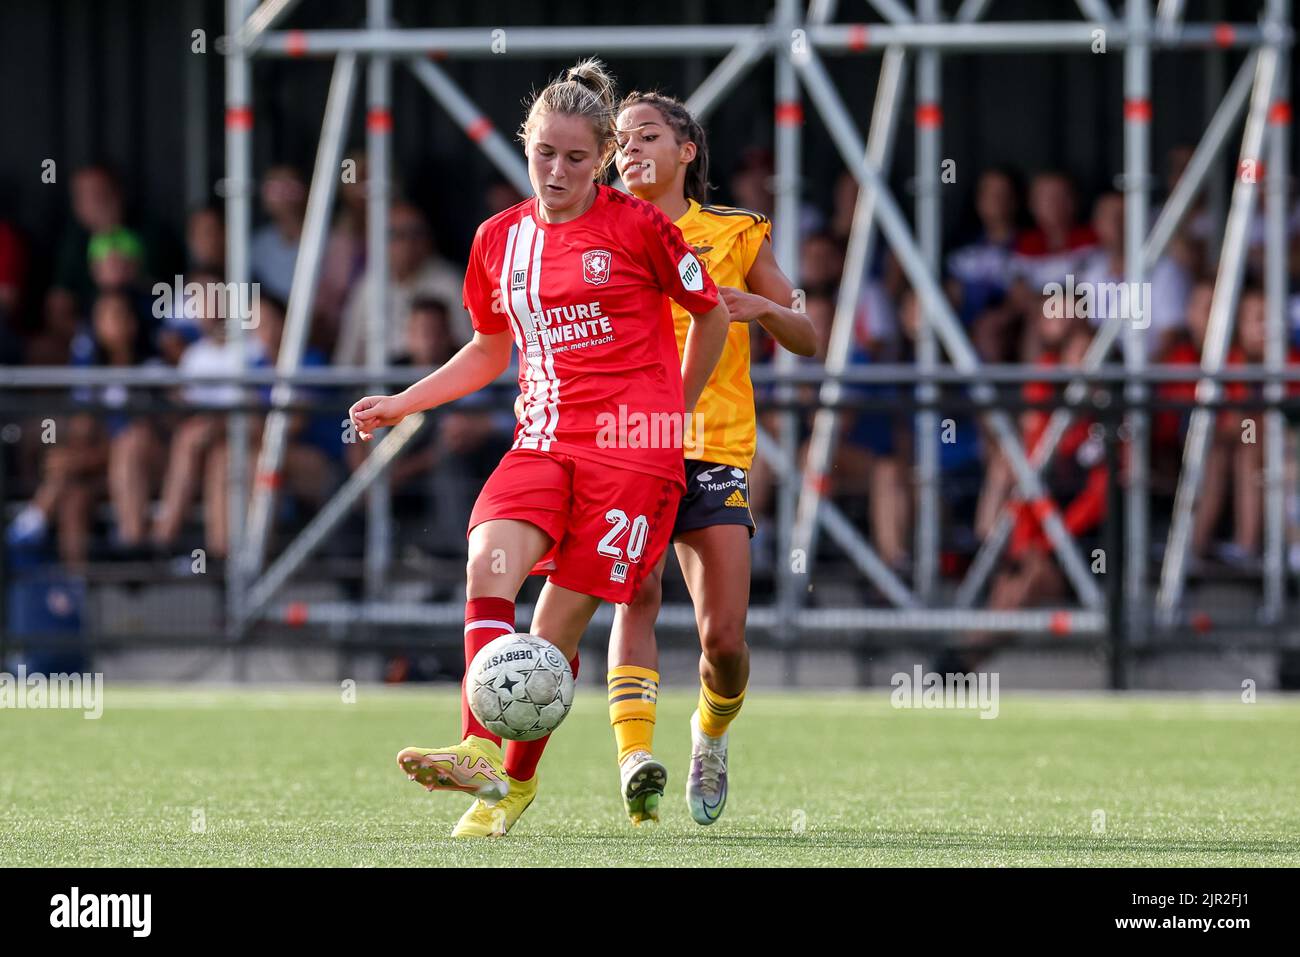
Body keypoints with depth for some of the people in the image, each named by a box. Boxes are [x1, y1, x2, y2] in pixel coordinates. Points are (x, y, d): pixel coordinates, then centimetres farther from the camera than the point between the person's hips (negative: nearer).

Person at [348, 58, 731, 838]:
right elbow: (492, 351, 26)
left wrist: (676, 415, 13)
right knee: (490, 562, -25)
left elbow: (711, 312, 11)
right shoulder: (501, 238, 12)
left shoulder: (638, 226, -2)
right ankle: (479, 751, -33)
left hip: (632, 446, -4)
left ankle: (518, 781, 8)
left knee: (562, 621, -8)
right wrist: (402, 404, 16)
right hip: (543, 442, 4)